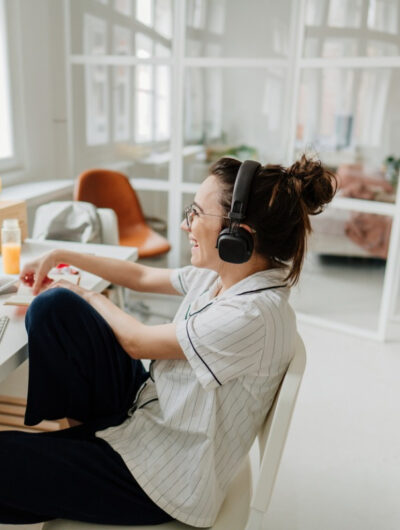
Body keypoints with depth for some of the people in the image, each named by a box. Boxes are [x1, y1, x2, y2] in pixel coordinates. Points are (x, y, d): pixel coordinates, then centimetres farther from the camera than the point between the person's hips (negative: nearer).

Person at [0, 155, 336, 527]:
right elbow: (142, 277, 11)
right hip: (146, 405, 8)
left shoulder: (253, 316, -31)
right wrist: (61, 256, 11)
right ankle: (81, 427, 12)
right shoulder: (222, 274, -5)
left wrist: (87, 296, -1)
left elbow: (136, 342, -18)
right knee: (55, 305, -4)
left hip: (162, 477, -8)